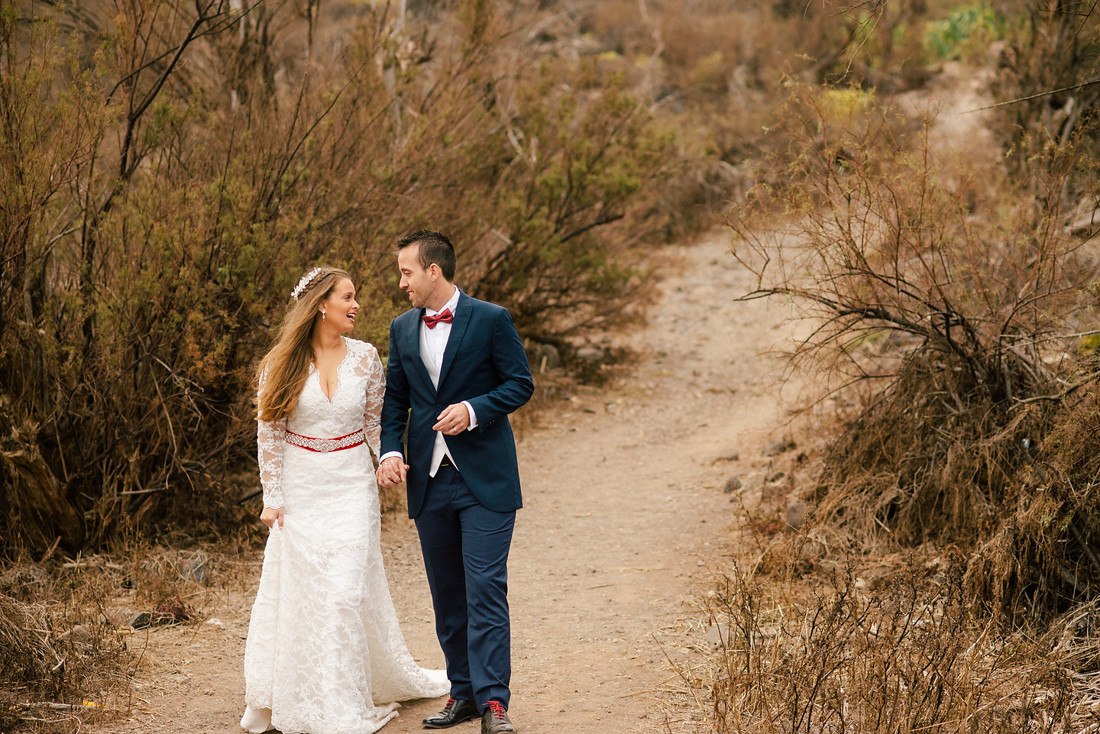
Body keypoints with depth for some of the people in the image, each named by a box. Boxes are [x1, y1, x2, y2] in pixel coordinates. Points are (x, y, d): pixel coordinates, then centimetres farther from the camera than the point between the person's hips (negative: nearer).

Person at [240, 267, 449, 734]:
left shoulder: (364, 357, 1)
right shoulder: (282, 364, -5)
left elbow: (375, 423, 9)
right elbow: (270, 432, -1)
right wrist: (272, 496, -3)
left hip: (352, 485, 1)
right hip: (301, 487, -1)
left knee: (347, 591, -3)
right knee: (299, 589, 2)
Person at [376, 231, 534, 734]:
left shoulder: (491, 320, -5)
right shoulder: (402, 329, 10)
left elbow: (520, 384, -3)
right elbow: (394, 399, 13)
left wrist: (473, 409, -18)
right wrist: (390, 450, -3)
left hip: (485, 480, -5)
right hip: (429, 481, 5)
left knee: (485, 589, -10)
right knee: (446, 593, 10)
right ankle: (463, 692, 20)